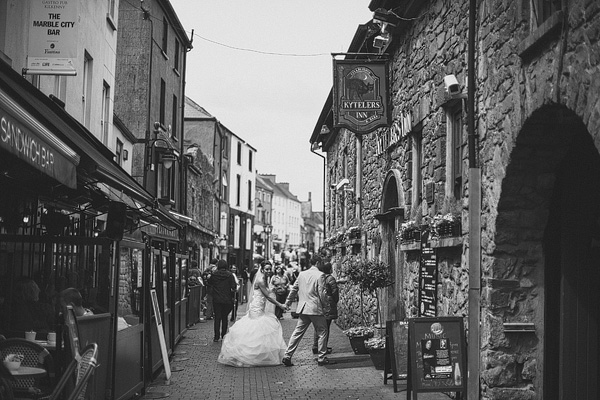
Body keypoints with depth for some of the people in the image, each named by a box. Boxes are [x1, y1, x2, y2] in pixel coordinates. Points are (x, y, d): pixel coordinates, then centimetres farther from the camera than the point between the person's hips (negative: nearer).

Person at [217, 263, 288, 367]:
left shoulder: (264, 280, 14)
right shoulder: (260, 281, -16)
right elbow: (268, 296, -20)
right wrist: (280, 305, -20)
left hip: (261, 310, 10)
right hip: (256, 310, -10)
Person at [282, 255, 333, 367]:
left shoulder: (302, 274, 8)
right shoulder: (320, 275, -9)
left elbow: (294, 289, 16)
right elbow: (321, 293, -12)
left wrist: (287, 302, 27)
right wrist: (324, 305, 4)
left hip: (303, 308, 6)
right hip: (316, 309, -6)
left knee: (297, 333, 9)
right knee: (322, 332, 7)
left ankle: (287, 356, 6)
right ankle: (321, 358, 9)